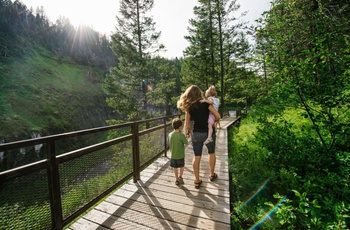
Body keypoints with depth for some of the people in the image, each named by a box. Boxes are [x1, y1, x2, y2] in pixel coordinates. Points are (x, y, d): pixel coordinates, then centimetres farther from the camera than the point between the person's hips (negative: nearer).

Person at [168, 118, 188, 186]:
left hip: (173, 156, 4)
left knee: (175, 168, 17)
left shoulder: (170, 134, -6)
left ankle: (177, 180, 29)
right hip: (180, 156, -3)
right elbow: (186, 142, -8)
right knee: (182, 166, 22)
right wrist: (186, 138, 11)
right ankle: (180, 176, 10)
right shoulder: (181, 135, -21)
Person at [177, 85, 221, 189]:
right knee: (211, 153, 21)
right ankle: (212, 174, 37)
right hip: (209, 132, -2)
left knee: (196, 156, 11)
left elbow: (186, 123, 1)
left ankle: (197, 180, 19)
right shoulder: (205, 103, -9)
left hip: (196, 134, 2)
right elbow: (218, 116, -12)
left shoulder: (188, 107, 0)